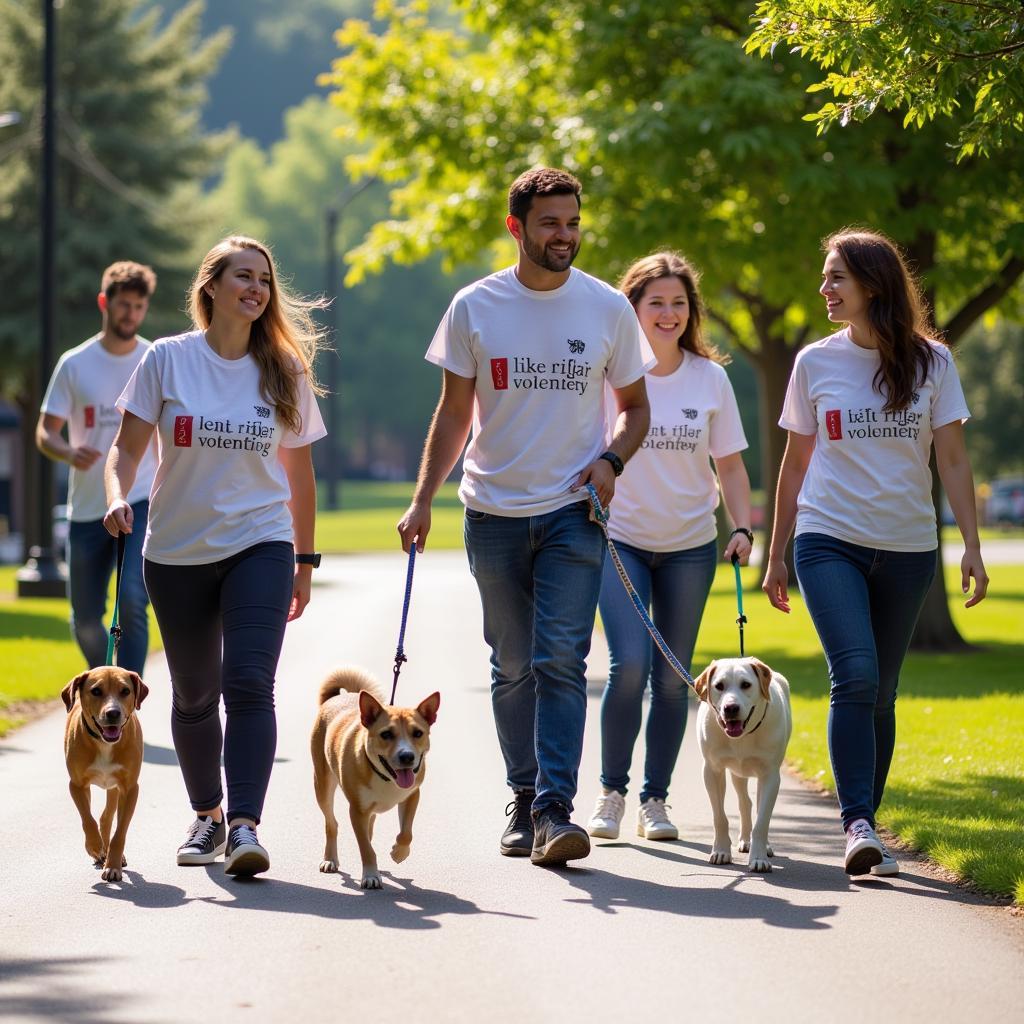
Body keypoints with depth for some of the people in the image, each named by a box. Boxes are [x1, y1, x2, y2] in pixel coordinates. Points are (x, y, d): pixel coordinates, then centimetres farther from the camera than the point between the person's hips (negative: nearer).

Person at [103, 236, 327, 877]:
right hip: (177, 553, 0)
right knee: (195, 694, 11)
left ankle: (245, 825, -24)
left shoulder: (285, 372, 3)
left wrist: (305, 560, 14)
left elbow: (298, 470, 12)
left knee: (249, 683, -18)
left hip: (260, 545, 0)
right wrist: (118, 497, -23)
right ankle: (207, 817, 30)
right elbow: (128, 446, -2)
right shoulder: (167, 360, -2)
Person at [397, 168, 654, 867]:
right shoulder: (475, 308, 1)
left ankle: (555, 810, -16)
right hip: (495, 512, 1)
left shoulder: (608, 309, 1)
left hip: (573, 510, -1)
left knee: (561, 661, -13)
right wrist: (423, 500, 0)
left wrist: (611, 459, -8)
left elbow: (635, 406, 11)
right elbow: (455, 412, 8)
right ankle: (524, 802, 18)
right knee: (513, 667, 8)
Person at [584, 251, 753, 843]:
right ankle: (611, 790, 2)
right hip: (621, 541, -2)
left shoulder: (710, 377, 1)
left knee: (672, 678, 4)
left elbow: (730, 464, 7)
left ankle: (655, 799, 17)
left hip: (690, 547, 2)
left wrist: (742, 528, -4)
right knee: (630, 664, -17)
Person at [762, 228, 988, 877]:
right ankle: (860, 826, -21)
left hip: (907, 549, 1)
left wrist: (972, 547, -5)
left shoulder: (930, 362, 1)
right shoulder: (816, 363, 4)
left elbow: (953, 461, 2)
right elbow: (796, 465, 12)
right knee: (855, 676, -18)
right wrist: (776, 556, 13)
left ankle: (863, 826, 17)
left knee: (880, 693, 6)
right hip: (830, 541, -1)